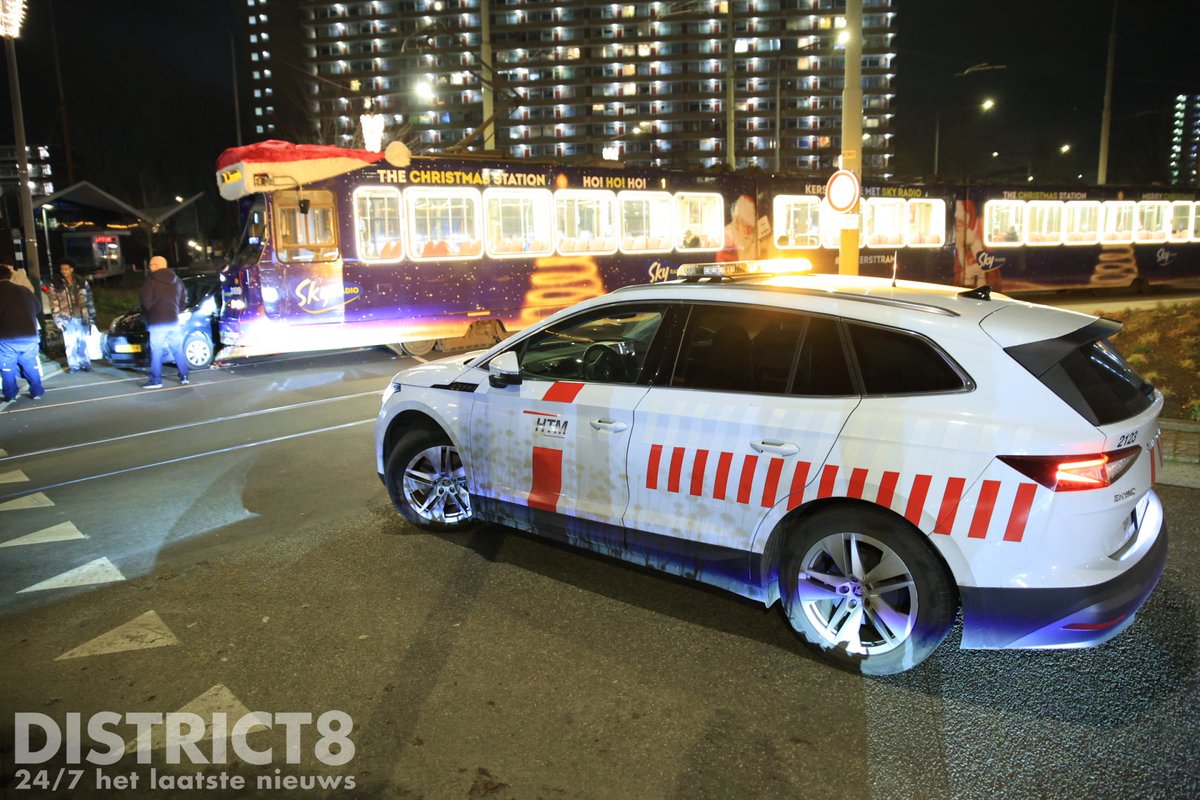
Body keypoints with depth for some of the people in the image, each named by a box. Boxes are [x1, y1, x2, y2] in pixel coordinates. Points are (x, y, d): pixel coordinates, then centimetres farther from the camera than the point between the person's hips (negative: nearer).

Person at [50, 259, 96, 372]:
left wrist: (91, 317, 2)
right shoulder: (56, 286, 1)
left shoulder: (82, 283, 5)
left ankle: (85, 364, 19)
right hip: (67, 319, -1)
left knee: (83, 342, 8)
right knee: (70, 343, -1)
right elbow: (54, 304, -1)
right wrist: (58, 320, -7)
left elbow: (89, 300, 6)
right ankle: (73, 366, 8)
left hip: (82, 318, 1)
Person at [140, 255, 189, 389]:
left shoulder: (151, 280, -9)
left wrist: (146, 315, 4)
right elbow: (184, 300, 13)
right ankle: (184, 376, 12)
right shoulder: (176, 280, 10)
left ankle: (156, 380, 0)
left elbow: (146, 301, -13)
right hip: (173, 320, 6)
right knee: (178, 349, 11)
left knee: (156, 351, -2)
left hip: (157, 322, -6)